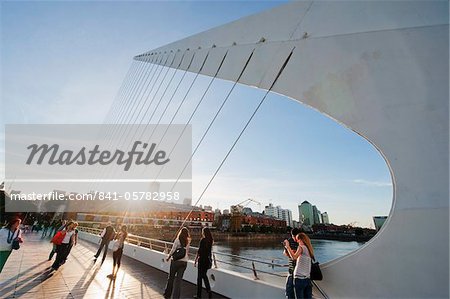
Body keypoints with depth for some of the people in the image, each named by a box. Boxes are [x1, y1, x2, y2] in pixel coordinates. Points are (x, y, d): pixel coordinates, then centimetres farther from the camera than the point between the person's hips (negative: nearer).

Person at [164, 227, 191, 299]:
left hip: (176, 261, -2)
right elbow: (187, 251, 9)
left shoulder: (177, 240, -13)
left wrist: (168, 257, 7)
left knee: (171, 278, 17)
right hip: (184, 262, 2)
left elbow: (172, 251, -10)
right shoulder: (188, 242, -1)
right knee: (179, 279, 11)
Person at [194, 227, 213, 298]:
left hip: (202, 259, -6)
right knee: (204, 275, 22)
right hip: (207, 259, 6)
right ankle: (209, 291, 18)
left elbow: (199, 251, -16)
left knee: (199, 277, 8)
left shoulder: (203, 240, -17)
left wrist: (195, 261, -10)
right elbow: (209, 251, 7)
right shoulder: (210, 240, 2)